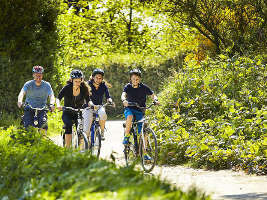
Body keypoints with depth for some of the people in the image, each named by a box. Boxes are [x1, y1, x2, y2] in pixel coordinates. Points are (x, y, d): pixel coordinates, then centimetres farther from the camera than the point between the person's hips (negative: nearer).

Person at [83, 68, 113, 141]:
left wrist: (110, 101, -34)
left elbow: (108, 96, -10)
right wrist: (92, 104, -42)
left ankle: (102, 132, -16)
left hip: (99, 106, 1)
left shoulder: (103, 86, -3)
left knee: (102, 113, -37)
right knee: (86, 130, -16)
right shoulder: (89, 85, -10)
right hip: (89, 107, -1)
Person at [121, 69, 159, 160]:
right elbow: (123, 95, -23)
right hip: (129, 109, -1)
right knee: (130, 117, -38)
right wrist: (124, 100, -46)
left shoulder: (144, 87, -3)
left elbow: (153, 95, -1)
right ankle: (126, 137, -20)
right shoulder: (128, 87, -6)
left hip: (139, 110, 1)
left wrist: (155, 100, -24)